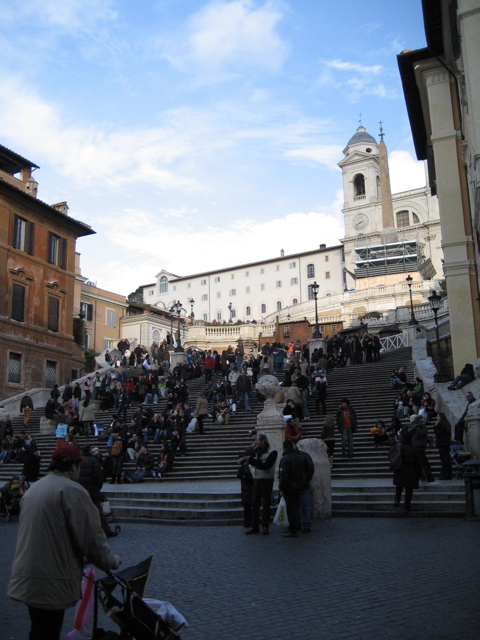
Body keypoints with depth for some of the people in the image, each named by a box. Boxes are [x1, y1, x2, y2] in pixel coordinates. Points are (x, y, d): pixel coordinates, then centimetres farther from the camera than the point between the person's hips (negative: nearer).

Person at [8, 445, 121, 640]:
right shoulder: (71, 490, -15)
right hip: (52, 583, -8)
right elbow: (90, 535, -16)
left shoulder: (32, 489, 13)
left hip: (27, 580, 8)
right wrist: (110, 560, 1)